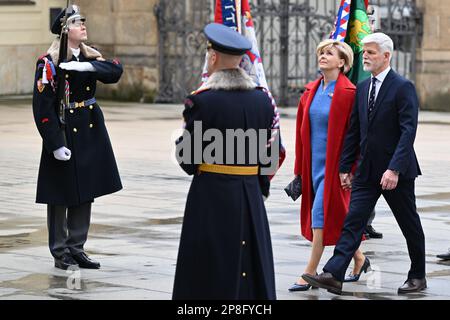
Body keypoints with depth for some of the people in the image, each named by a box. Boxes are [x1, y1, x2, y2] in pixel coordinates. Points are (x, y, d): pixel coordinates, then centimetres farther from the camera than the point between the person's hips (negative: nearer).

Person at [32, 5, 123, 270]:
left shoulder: (91, 57, 8)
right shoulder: (49, 62, -10)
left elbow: (115, 72, -10)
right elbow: (43, 106, -14)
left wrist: (87, 66, -26)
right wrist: (55, 144, -19)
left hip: (91, 130, 6)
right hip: (64, 132, -6)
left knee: (85, 193, 12)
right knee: (60, 197, 2)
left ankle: (77, 248, 22)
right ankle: (60, 253, 10)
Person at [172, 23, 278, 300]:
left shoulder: (202, 101, -13)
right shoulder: (262, 99, 3)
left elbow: (187, 157, -10)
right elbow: (268, 152, 7)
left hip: (211, 194, -4)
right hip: (252, 194, 5)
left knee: (211, 273, 2)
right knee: (252, 265, 12)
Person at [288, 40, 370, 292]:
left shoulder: (348, 93, -12)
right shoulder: (312, 91, 9)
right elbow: (302, 129, 14)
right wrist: (299, 170, 13)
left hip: (334, 163, -7)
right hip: (314, 162, 7)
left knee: (322, 213, -9)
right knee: (335, 217, 14)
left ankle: (310, 273, -5)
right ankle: (359, 259, 31)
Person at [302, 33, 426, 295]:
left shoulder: (403, 87, -11)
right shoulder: (362, 88, 10)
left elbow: (408, 130, -18)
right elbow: (355, 131, 14)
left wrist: (394, 169, -26)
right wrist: (345, 167, 11)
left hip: (397, 172, -6)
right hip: (367, 170, 6)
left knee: (410, 226, 8)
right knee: (353, 221, -5)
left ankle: (418, 276, 23)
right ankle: (334, 275, -14)